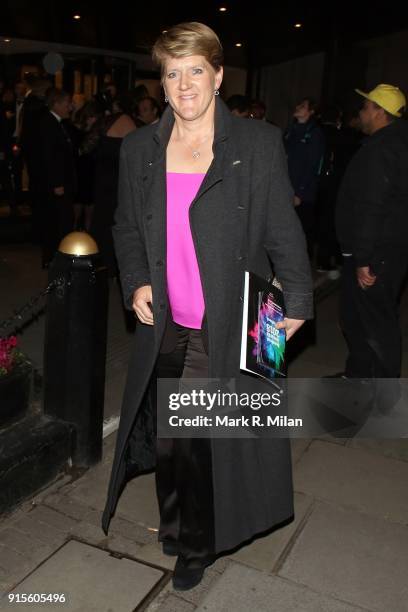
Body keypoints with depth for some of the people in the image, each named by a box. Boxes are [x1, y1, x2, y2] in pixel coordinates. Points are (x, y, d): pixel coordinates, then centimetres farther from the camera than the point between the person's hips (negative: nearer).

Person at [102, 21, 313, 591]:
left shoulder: (259, 144, -4)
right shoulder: (139, 149, 5)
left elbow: (284, 231, -1)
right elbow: (126, 228, 13)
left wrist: (297, 302, -1)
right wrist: (136, 282, -2)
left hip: (226, 330, -3)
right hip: (164, 326, 4)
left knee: (200, 441, 6)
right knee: (164, 436, 14)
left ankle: (196, 545, 34)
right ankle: (176, 526, 44)